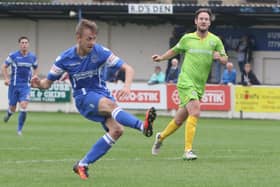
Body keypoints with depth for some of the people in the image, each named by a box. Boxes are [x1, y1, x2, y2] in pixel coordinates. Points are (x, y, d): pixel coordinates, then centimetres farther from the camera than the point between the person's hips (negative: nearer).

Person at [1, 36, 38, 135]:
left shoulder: (33, 57, 3)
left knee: (24, 106, -17)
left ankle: (19, 129, -6)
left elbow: (35, 69, 20)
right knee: (12, 108, 4)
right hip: (14, 85, -1)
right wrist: (6, 78, -9)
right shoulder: (13, 56, -5)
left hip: (25, 86, 1)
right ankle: (9, 113, 43)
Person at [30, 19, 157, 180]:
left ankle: (83, 165, -12)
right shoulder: (65, 59, -8)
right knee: (109, 104, -35)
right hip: (83, 98, -3)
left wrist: (127, 86, -32)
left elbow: (128, 69, -12)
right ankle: (143, 126, -56)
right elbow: (48, 82, 3)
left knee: (117, 129, -22)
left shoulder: (101, 52, -10)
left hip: (102, 95, 3)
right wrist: (39, 84, -21)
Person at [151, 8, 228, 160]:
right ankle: (188, 150, -23)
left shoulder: (215, 41, 6)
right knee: (195, 112, -25)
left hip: (199, 86, 4)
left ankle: (161, 137, 40)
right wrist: (161, 57, 4)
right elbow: (175, 50, 20)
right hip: (186, 82, -4)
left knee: (179, 120, 13)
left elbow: (225, 60, 8)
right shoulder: (187, 38, 4)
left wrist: (219, 57, -14)